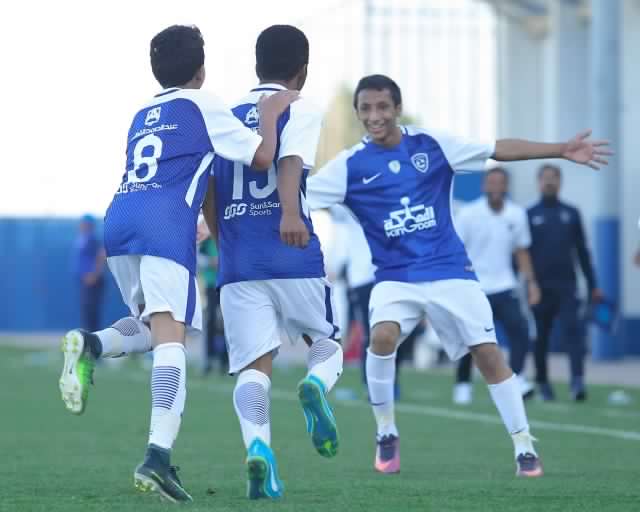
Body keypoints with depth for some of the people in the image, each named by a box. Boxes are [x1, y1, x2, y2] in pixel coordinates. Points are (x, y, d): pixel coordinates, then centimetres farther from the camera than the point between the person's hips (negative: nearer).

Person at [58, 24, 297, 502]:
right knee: (171, 334, -13)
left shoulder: (142, 116, 29)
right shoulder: (202, 105, 11)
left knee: (155, 325, 22)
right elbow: (262, 156, 7)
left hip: (118, 221, 6)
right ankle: (159, 456, -29)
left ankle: (92, 344, -12)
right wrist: (270, 114, 22)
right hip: (165, 225, -6)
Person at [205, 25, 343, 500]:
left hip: (238, 265, 3)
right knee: (328, 345, 15)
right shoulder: (300, 111, 2)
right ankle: (315, 384, -19)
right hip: (294, 260, -3)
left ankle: (258, 444, -27)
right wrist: (290, 214, -35)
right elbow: (290, 163, -19)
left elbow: (208, 200, 17)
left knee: (254, 364, 0)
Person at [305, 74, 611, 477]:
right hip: (396, 277, -1)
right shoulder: (350, 166, -4)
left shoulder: (431, 145, -2)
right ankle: (386, 432, -8)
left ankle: (524, 446, 6)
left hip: (450, 270, 1)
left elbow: (499, 150, 0)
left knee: (488, 353, -5)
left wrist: (562, 151, -3)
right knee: (383, 335, -28)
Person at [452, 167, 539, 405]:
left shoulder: (517, 214, 5)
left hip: (504, 287, 3)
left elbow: (521, 251, 14)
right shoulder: (468, 214, -6)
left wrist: (531, 282, 7)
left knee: (520, 330, -16)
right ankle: (463, 384, 16)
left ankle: (515, 379, -12)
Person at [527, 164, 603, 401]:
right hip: (539, 286, 0)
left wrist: (593, 285, 10)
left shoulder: (571, 214, 10)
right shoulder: (529, 215, 6)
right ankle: (543, 383, 19)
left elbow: (582, 251, 13)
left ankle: (577, 380, -24)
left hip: (566, 286, 0)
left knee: (572, 330, -15)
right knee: (540, 338, 6)